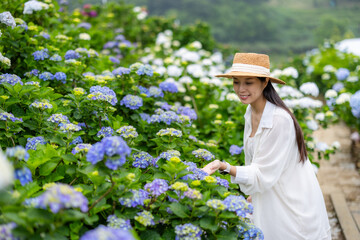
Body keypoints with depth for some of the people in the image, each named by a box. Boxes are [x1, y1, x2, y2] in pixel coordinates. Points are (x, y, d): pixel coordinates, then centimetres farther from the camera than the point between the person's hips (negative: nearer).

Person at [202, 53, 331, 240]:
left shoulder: (280, 120, -26)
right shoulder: (251, 111, 0)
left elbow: (262, 175, -25)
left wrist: (225, 167, -36)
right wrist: (254, 193, 13)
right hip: (266, 202, 7)